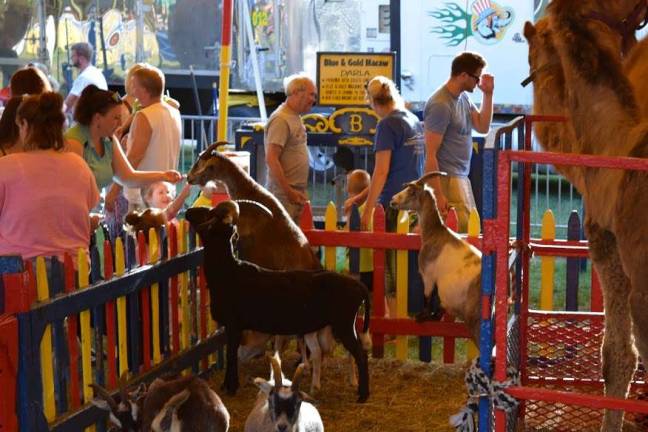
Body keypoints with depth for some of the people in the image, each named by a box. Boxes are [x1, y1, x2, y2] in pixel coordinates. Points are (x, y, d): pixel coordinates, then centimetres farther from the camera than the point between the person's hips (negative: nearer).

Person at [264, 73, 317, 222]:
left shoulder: (295, 118, 15)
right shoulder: (281, 120, -14)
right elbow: (271, 159, -20)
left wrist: (299, 192, 17)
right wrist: (288, 191, -20)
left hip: (295, 193, 10)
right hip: (283, 193, -10)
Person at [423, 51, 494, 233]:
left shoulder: (463, 97, 12)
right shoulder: (440, 105, -16)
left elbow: (483, 127, 14)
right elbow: (430, 155, -17)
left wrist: (488, 94, 6)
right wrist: (438, 195, -20)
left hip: (462, 177, 9)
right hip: (447, 179, -9)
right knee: (463, 232, -13)